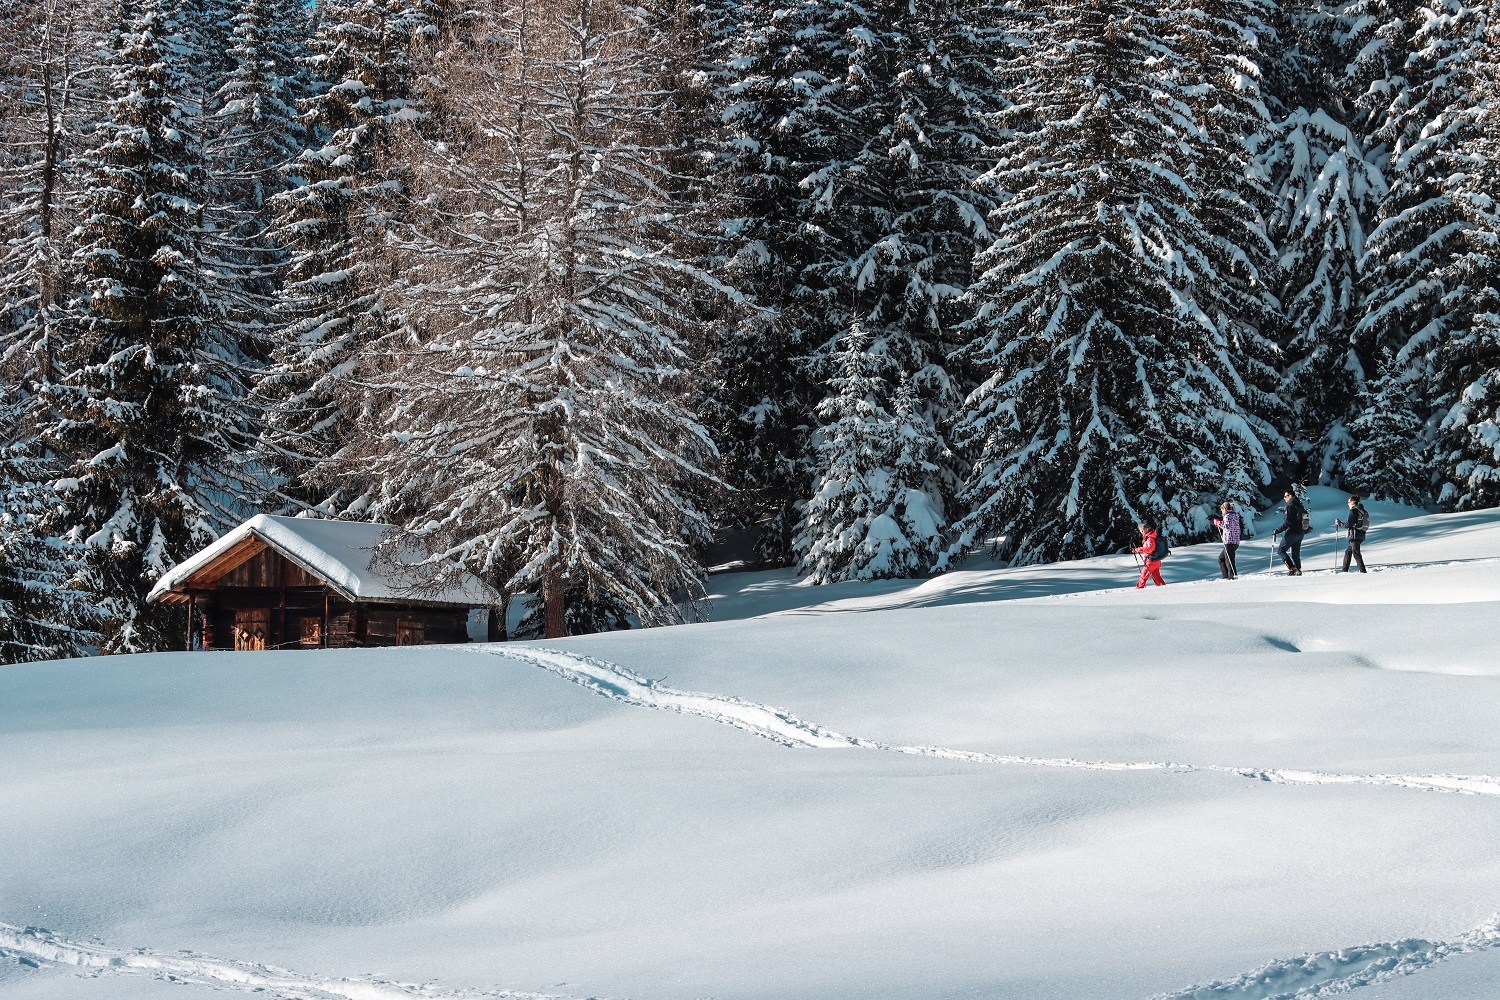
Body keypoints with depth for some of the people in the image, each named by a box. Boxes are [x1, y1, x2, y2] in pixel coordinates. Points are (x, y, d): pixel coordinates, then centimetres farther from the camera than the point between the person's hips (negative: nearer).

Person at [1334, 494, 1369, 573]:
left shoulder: (1353, 510, -12)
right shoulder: (1362, 510, 14)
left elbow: (1349, 524, -16)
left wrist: (1339, 523, -1)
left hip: (1355, 536, -9)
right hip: (1361, 536, 9)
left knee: (1356, 554, -8)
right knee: (1348, 552, 20)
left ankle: (1363, 571, -15)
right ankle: (1345, 570, 25)